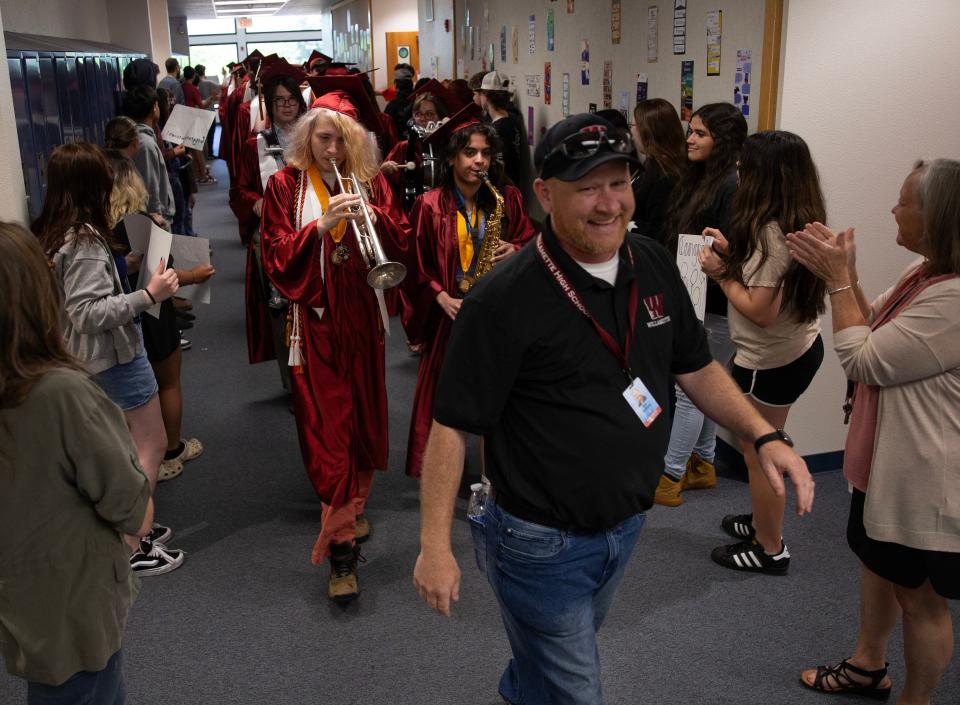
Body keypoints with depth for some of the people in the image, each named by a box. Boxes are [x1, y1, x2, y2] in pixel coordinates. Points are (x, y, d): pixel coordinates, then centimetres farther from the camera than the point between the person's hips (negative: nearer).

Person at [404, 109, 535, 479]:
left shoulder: (508, 199, 3)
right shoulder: (430, 206, -4)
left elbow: (530, 240, 10)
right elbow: (417, 264, -1)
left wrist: (516, 250, -11)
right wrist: (440, 296, -14)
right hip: (451, 311, -1)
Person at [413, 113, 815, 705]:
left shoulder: (655, 267, -3)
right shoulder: (504, 300, -23)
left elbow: (696, 367, 9)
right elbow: (452, 426, -19)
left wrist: (765, 436, -4)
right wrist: (435, 546, -20)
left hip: (628, 524, 7)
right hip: (543, 545, -7)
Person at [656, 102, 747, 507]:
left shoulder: (733, 186, -17)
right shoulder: (699, 178, 11)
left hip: (716, 306, -9)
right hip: (694, 301, 9)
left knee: (688, 388, -2)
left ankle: (669, 478, 8)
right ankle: (703, 465, 30)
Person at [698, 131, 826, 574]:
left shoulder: (770, 231, -26)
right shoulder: (798, 223, 3)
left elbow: (760, 311, -27)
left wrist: (721, 274, -14)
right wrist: (732, 251, 4)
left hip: (770, 361, -9)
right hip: (800, 348, 9)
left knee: (756, 452, 8)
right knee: (761, 446, 23)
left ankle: (770, 549, 23)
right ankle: (763, 523, 40)